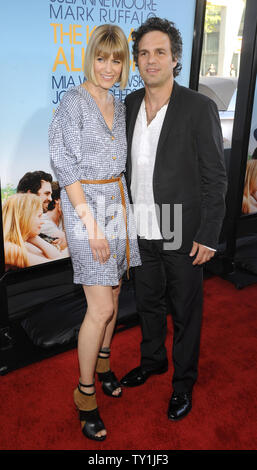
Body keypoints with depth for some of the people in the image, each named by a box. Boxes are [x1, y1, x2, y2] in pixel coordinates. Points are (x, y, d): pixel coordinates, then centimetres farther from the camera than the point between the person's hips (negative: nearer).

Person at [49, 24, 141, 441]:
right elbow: (67, 168, -14)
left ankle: (102, 362, 37)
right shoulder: (73, 101, -9)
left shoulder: (118, 105, 12)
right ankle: (85, 391, 14)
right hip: (85, 205, -7)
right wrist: (93, 226, -17)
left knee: (113, 292, 15)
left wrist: (121, 207, 10)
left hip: (117, 201, 7)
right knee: (101, 307, -6)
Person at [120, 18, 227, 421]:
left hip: (182, 235, -5)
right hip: (141, 232, 5)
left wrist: (208, 237, -14)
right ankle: (153, 360, 46)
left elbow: (215, 178, -11)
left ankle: (184, 381, 34)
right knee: (148, 303, 22)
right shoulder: (129, 104, 4)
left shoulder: (199, 108, -12)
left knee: (186, 312, 12)